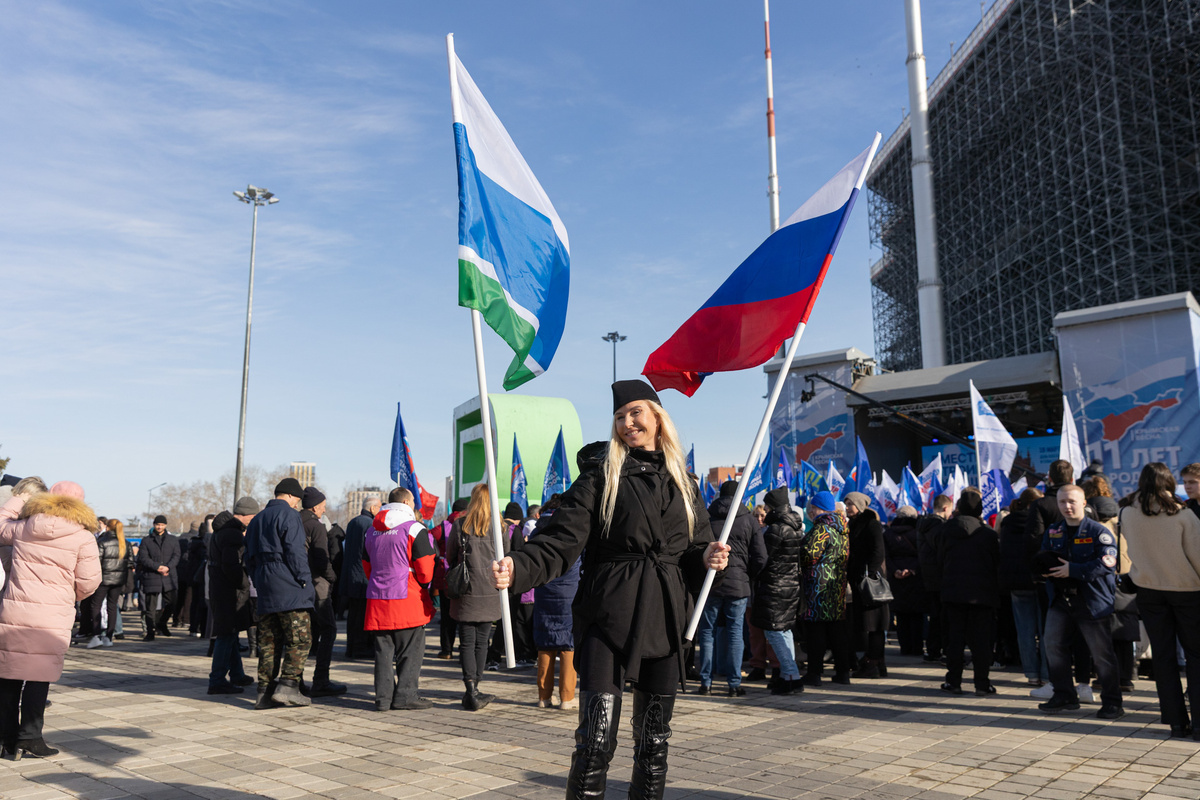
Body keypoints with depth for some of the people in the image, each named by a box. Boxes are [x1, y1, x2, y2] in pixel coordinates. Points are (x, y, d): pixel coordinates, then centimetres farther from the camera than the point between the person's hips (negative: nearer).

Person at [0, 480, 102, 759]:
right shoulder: (83, 537, -2)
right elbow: (88, 582, -3)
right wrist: (70, 596, 18)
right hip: (52, 618, -3)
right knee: (39, 676, 3)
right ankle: (29, 737, 6)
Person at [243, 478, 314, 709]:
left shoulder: (257, 519, 20)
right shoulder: (289, 515, -7)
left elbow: (248, 558, 21)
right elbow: (295, 552, -15)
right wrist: (305, 581, -11)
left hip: (265, 591, 8)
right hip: (289, 588, -8)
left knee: (268, 641, 10)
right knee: (300, 639, -3)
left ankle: (265, 691, 10)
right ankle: (287, 686, -11)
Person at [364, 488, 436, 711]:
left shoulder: (372, 531, 13)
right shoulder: (414, 529, -9)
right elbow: (425, 571, -10)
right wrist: (425, 585, 9)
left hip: (378, 600, 6)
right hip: (407, 601, -6)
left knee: (383, 650, 10)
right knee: (410, 651, 3)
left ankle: (383, 697, 12)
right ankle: (405, 695, 4)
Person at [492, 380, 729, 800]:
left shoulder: (683, 482, 13)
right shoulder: (602, 474, 0)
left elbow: (696, 549, 18)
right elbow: (560, 539, -9)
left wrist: (707, 558, -6)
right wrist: (518, 569, -26)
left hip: (663, 619, 4)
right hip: (608, 617, -4)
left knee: (654, 739, 13)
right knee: (596, 737, -8)